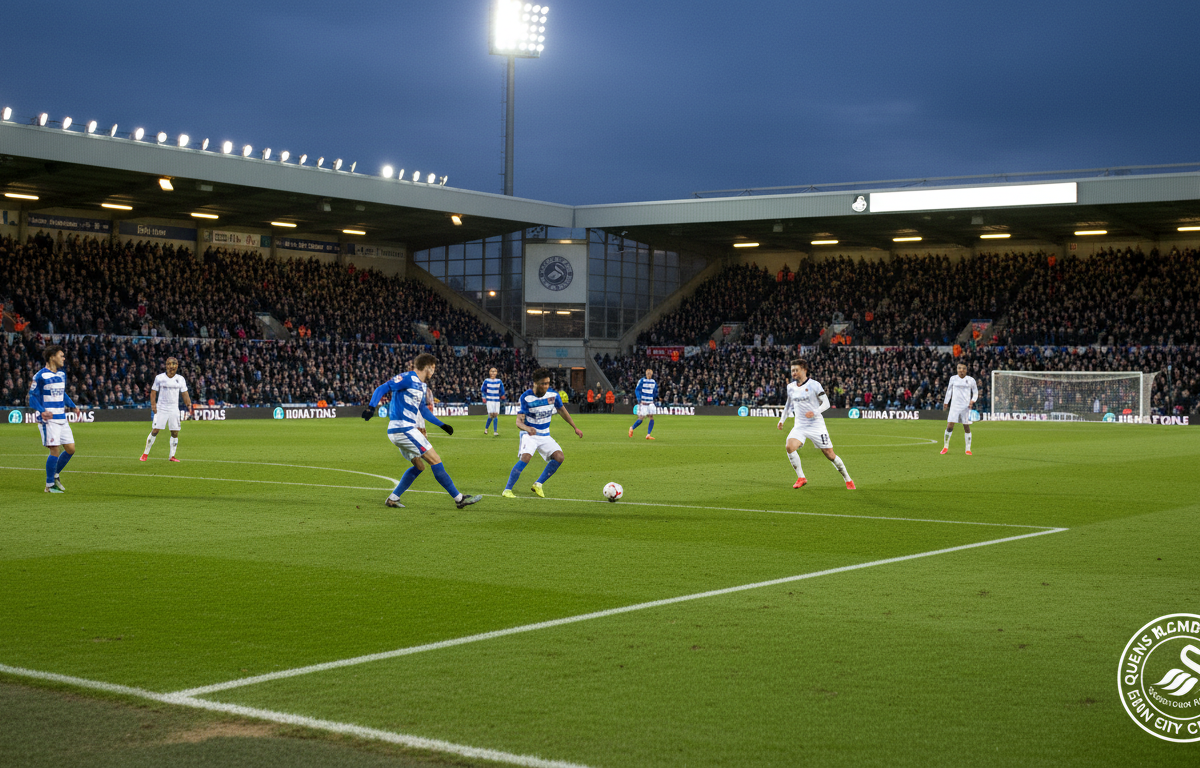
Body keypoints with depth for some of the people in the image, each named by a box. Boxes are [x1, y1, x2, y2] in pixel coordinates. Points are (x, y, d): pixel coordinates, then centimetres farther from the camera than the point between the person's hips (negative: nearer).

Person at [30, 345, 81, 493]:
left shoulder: (62, 374, 15)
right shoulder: (40, 376, -9)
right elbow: (33, 396, -10)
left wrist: (73, 406, 17)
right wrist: (41, 411, -24)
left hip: (62, 418, 8)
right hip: (49, 419, -8)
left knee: (70, 448, 5)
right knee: (55, 450, -10)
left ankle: (55, 475, 25)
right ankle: (50, 485, 1)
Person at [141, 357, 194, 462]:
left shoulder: (180, 379, 4)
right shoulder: (159, 378, -1)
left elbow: (185, 394, 7)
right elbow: (153, 392, 4)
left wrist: (189, 405, -7)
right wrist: (153, 404, -9)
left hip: (174, 410, 2)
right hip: (161, 409, -2)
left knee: (175, 433, -1)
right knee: (154, 431, -7)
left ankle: (172, 456, 8)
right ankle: (145, 453, 5)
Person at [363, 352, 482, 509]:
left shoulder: (422, 385, 17)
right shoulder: (408, 378, -11)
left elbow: (423, 409, 30)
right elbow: (381, 389, -16)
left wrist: (442, 424, 32)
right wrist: (371, 407, -31)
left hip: (403, 431, 10)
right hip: (403, 429, -10)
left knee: (419, 466, 18)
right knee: (435, 461, -8)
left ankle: (393, 498, 19)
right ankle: (459, 498, -5)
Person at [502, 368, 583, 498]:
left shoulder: (553, 395, -6)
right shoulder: (526, 397, -18)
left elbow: (562, 411, 14)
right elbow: (519, 421, -20)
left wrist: (575, 427, 18)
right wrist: (527, 428, -43)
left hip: (544, 435, 5)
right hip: (529, 434, -5)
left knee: (559, 457, -14)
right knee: (526, 457, -29)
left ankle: (538, 485, 2)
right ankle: (507, 490, -22)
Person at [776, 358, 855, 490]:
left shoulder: (814, 385, -8)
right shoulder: (790, 387, 7)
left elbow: (826, 403, -8)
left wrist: (815, 412, -24)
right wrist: (782, 419, 18)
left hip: (816, 425, -4)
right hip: (799, 425, 4)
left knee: (829, 454, -4)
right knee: (789, 446, -22)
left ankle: (848, 480, 14)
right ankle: (801, 478, -8)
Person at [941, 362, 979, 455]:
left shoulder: (971, 380, 3)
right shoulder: (953, 378, 6)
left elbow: (975, 392, 12)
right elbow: (949, 390, 18)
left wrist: (972, 401, -5)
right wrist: (946, 402, 17)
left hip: (966, 406, -1)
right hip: (954, 405, 1)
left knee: (966, 427, -2)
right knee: (949, 425, -7)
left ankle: (968, 449, 7)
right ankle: (946, 447, 7)